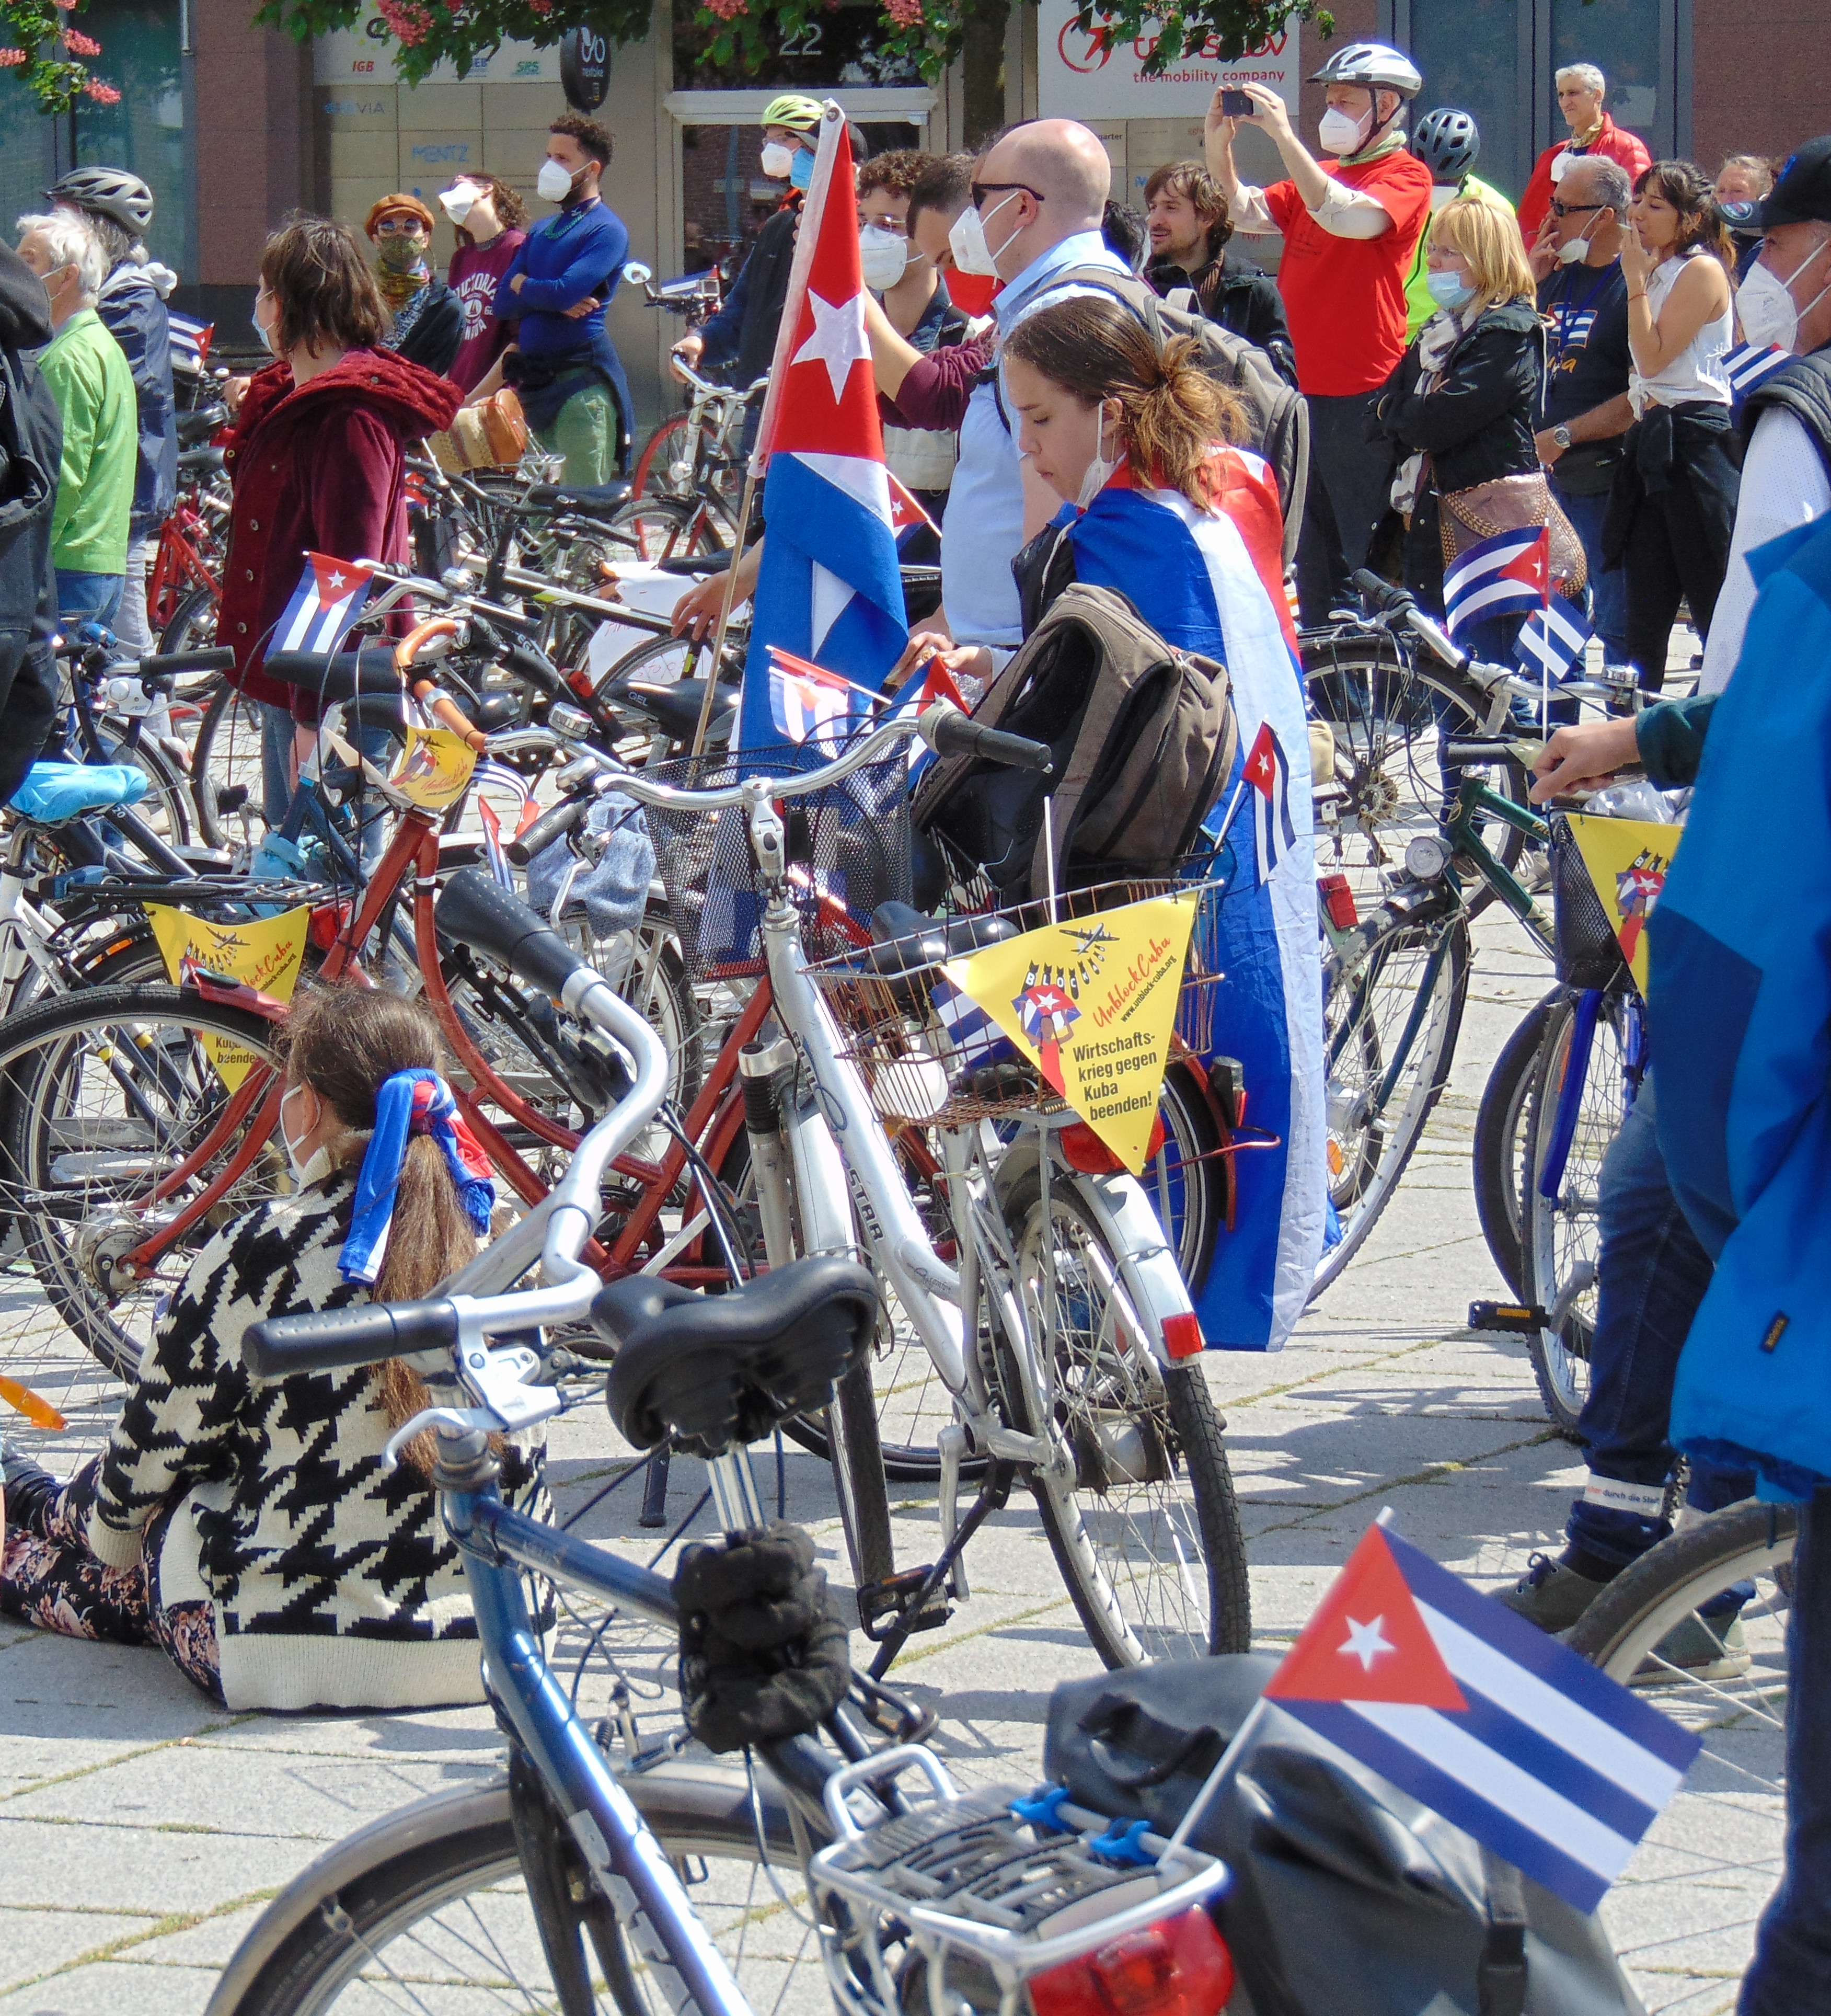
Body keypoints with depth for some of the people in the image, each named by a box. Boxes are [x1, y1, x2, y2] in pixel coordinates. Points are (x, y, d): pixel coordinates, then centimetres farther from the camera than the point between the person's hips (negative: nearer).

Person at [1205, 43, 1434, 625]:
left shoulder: (1405, 176, -7)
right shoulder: (1319, 175, 16)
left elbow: (1347, 218, -24)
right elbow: (1249, 214, 9)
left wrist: (1283, 135, -27)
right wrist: (1219, 143, -5)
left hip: (1361, 396, -8)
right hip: (1303, 386, 8)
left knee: (1367, 557, -5)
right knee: (1311, 552, 14)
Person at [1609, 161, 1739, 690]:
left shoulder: (1702, 271, -9)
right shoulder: (1657, 272, 17)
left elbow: (1654, 354, -16)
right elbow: (1643, 364, 13)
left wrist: (1635, 280, -11)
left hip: (1695, 442, -9)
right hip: (1651, 441, 9)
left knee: (1716, 606, -6)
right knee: (1645, 611, 9)